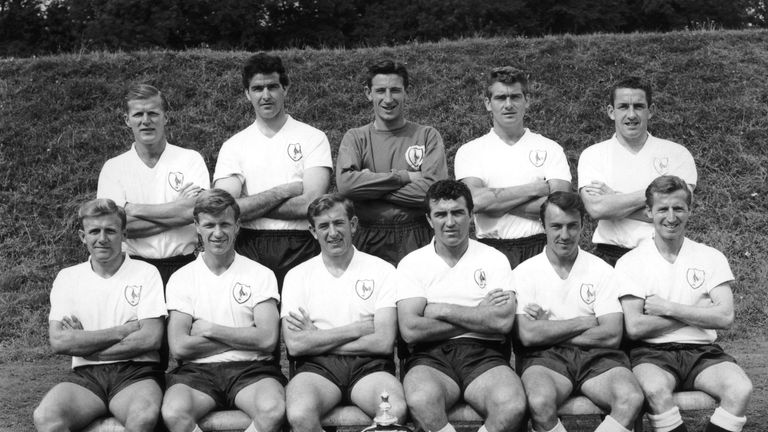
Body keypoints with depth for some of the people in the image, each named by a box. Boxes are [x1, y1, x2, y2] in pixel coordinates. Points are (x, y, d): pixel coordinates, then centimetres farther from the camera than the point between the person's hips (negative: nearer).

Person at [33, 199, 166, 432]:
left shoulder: (145, 273, 6)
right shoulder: (67, 277, 12)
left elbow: (151, 339, -5)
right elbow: (59, 342, -1)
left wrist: (84, 345, -3)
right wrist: (122, 330, -6)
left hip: (135, 372, -2)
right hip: (85, 375, 2)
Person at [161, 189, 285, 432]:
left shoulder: (261, 275, 8)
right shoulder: (181, 278, 9)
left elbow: (268, 339, -4)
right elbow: (179, 347, -3)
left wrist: (210, 329, -3)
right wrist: (244, 337, -3)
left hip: (250, 369, 0)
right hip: (198, 370, 0)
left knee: (273, 409, -34)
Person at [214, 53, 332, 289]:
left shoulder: (312, 138, 5)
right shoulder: (233, 146, 10)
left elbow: (311, 204, -9)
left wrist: (250, 207, -6)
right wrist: (285, 191, -9)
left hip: (299, 249, -1)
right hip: (249, 249, 1)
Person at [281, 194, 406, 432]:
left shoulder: (382, 271, 8)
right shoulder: (298, 275, 12)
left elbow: (384, 343, -3)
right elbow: (295, 345, -2)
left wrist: (318, 341, -1)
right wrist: (357, 329, -3)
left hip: (368, 365, -1)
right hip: (317, 367, 1)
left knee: (396, 411, -35)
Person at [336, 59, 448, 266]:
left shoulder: (428, 136, 6)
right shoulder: (355, 138, 8)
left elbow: (434, 190, -10)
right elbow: (345, 183, -12)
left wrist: (370, 186, -8)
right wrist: (405, 176, -11)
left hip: (418, 242, 0)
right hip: (371, 242, 0)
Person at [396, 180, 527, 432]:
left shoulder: (494, 259, 11)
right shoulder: (413, 263, 10)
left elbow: (503, 322, -5)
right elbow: (410, 330, -5)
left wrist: (442, 310, -3)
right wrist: (478, 316, -3)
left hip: (483, 354, 1)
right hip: (430, 356, -1)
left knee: (513, 405, -32)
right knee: (421, 400, -37)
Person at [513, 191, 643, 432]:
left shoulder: (601, 270, 11)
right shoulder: (525, 272, 7)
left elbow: (612, 335, -2)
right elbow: (528, 335, -7)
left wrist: (549, 330, -3)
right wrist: (584, 322, -2)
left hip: (595, 356, 2)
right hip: (545, 357, -2)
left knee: (631, 399, -29)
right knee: (540, 402, -37)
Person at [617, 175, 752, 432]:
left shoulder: (711, 257, 9)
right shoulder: (631, 262, 3)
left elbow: (725, 317, -3)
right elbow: (634, 328, -7)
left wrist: (667, 308, -7)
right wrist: (699, 313, -4)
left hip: (702, 351, 2)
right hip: (653, 353, -2)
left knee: (740, 389, -28)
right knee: (656, 390, -36)